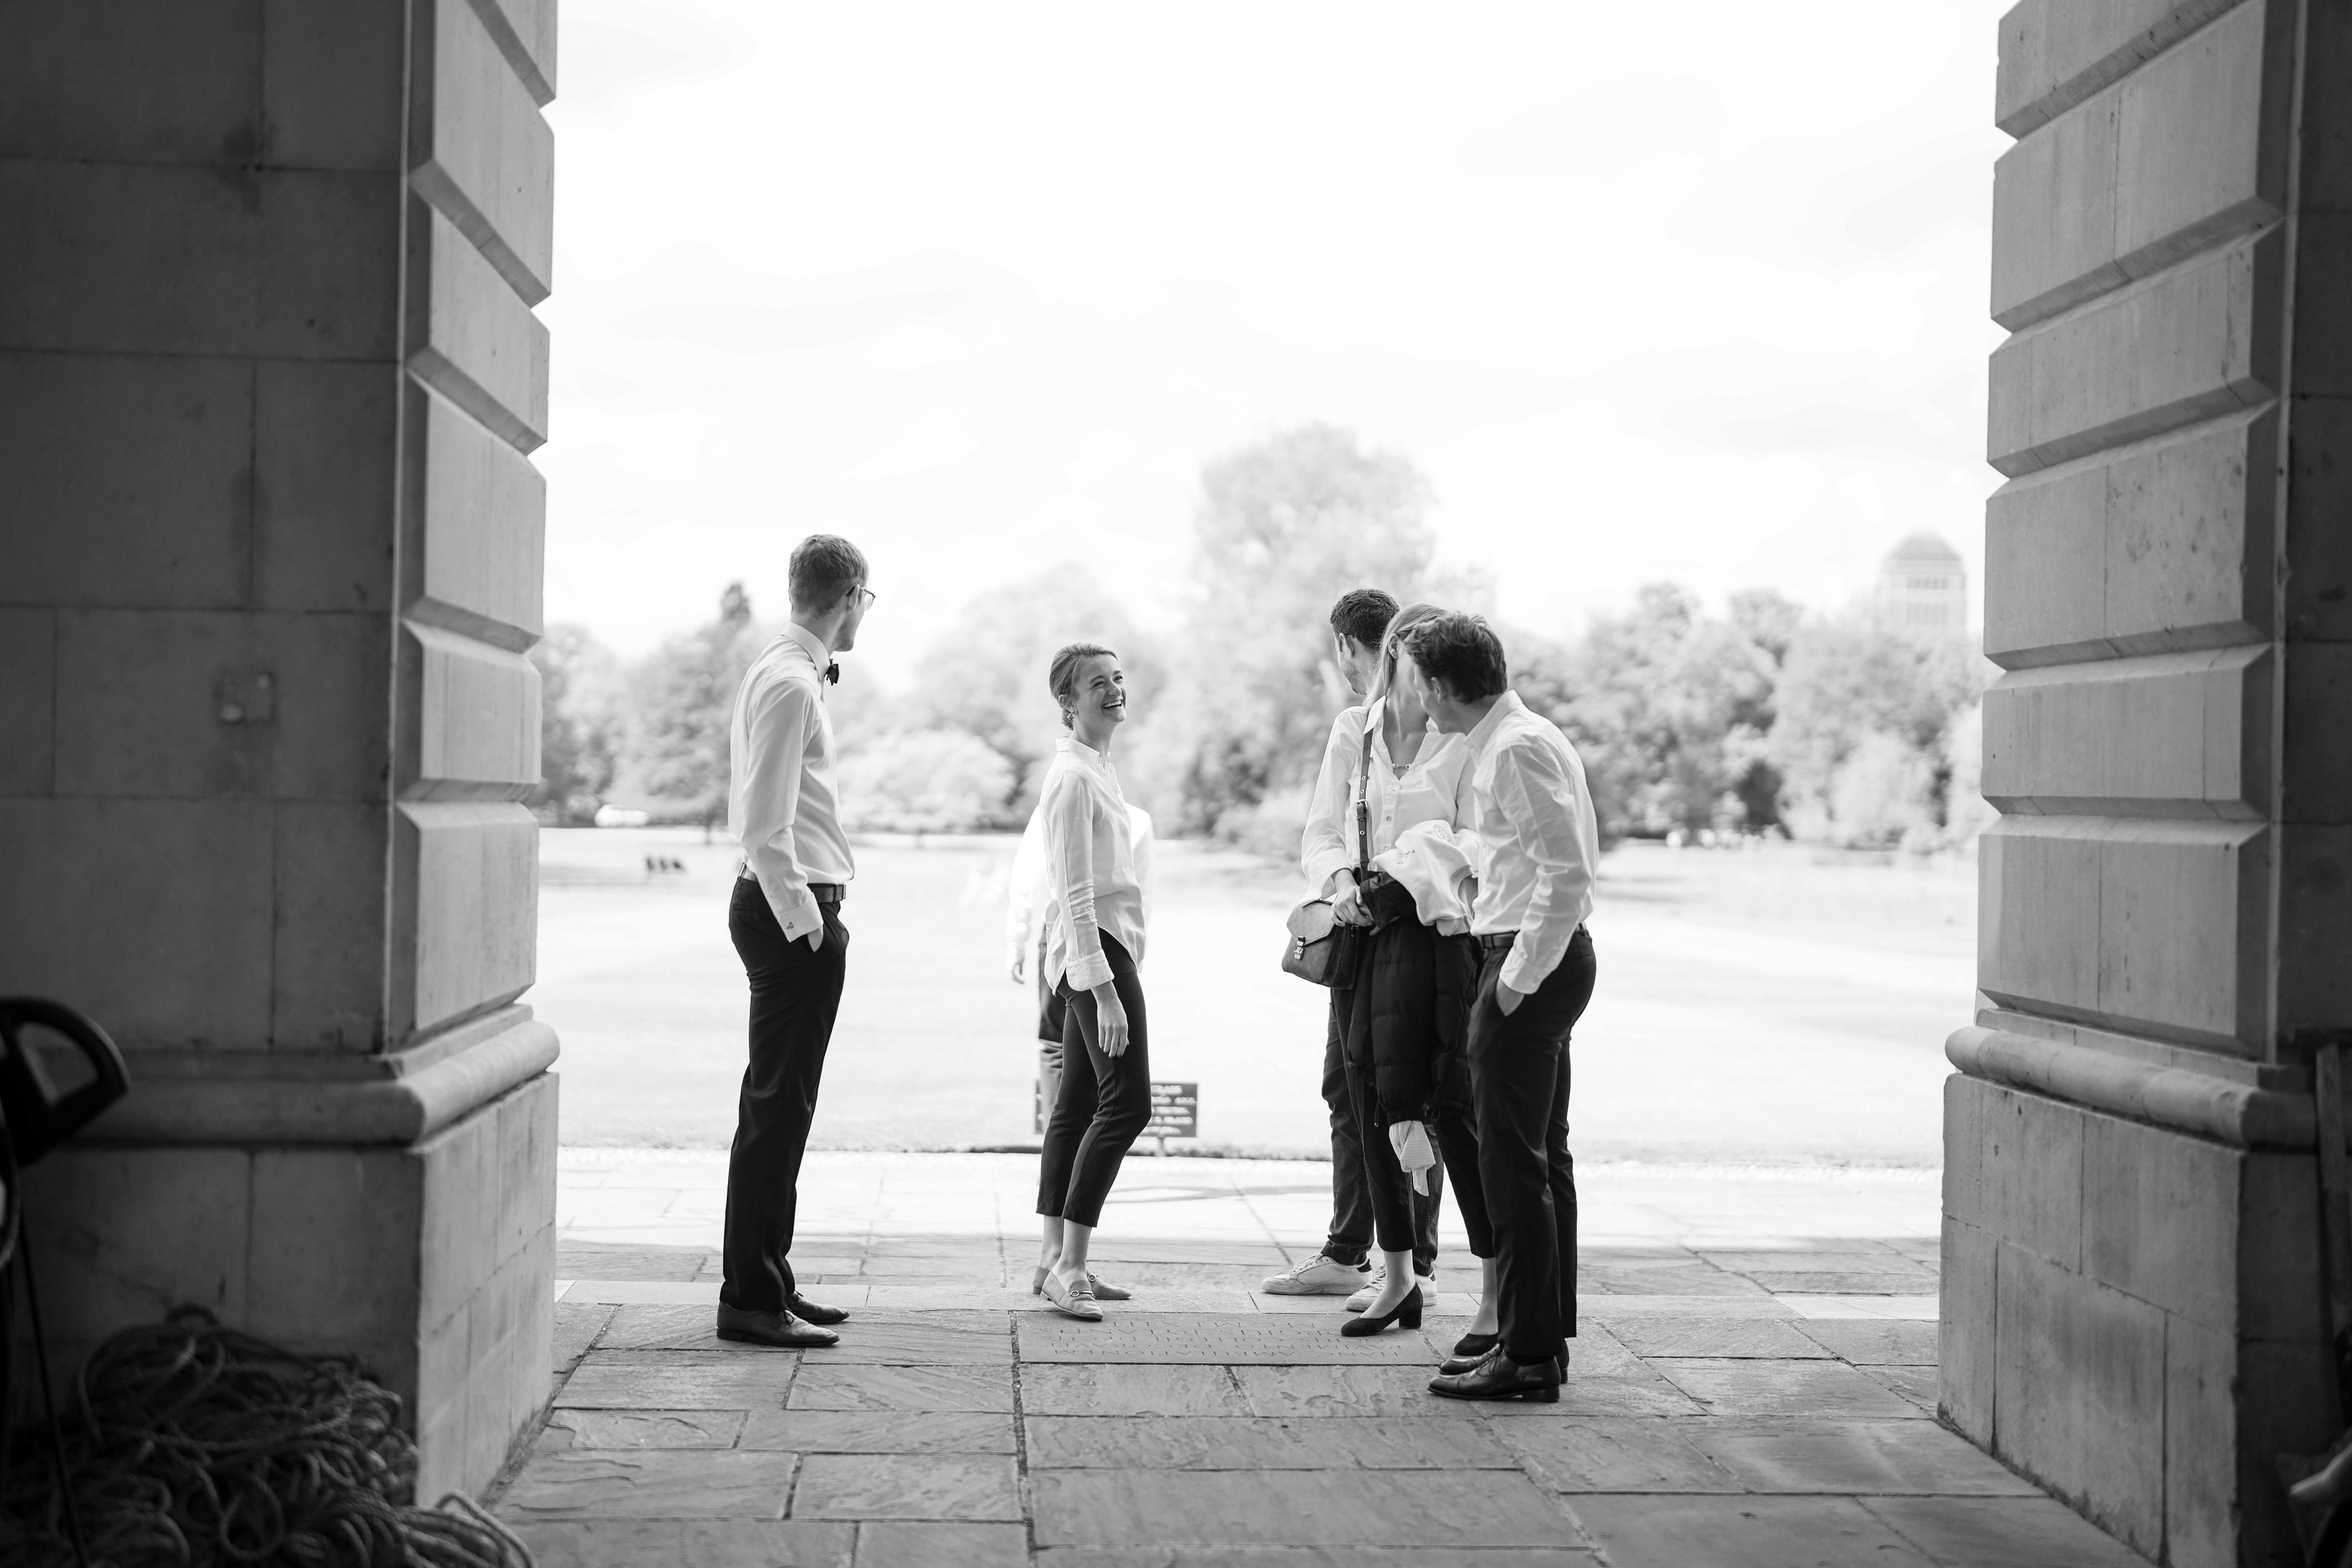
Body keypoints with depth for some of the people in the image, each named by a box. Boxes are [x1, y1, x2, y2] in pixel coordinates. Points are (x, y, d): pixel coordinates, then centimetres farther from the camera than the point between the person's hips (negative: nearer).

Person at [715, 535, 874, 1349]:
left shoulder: (783, 673, 17)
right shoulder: (790, 683, -15)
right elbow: (764, 824, -21)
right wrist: (802, 917, -20)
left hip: (790, 909, 11)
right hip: (794, 913, -11)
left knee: (782, 1105, 15)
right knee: (776, 1108, -7)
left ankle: (769, 1281, 24)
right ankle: (750, 1299, -3)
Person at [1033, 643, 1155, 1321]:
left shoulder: (1093, 768, 15)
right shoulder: (1074, 777, -15)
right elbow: (1076, 894, -20)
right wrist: (1103, 990, -24)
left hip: (1098, 948, 10)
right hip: (1095, 949, -10)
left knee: (1079, 1101, 12)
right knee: (1127, 1099, -13)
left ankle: (1055, 1259, 17)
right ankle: (1069, 1265, -11)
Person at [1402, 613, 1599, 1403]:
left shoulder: (1515, 750, -17)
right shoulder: (1526, 736, 14)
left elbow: (1568, 871, -23)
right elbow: (1567, 860, 19)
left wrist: (1519, 975, -20)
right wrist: (1488, 886, 15)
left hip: (1530, 961, -11)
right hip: (1548, 956, 11)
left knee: (1513, 1164, -6)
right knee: (1542, 1158, 15)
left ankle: (1527, 1357, -2)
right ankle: (1543, 1335, 24)